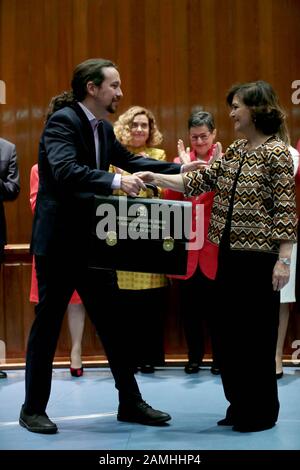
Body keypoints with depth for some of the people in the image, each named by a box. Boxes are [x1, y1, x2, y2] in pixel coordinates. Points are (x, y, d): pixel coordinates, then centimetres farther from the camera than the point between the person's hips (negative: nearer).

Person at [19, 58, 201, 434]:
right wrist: (116, 182, -38)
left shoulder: (103, 128, 11)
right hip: (59, 241, -8)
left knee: (113, 322, 11)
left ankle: (130, 402, 21)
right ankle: (33, 409, 16)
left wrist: (179, 169, 15)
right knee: (47, 324, 2)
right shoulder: (62, 120, -15)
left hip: (93, 241, 8)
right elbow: (65, 171, -30)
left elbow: (131, 161, 22)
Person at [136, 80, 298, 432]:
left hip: (259, 256, -7)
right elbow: (198, 182, 8)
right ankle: (239, 403, 24)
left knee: (257, 332, 1)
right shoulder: (234, 151, 12)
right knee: (226, 327, 10)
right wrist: (155, 178, 1)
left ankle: (262, 411, 14)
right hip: (229, 252, 8)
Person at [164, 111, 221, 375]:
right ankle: (194, 356, 20)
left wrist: (212, 167, -18)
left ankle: (219, 357, 15)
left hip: (213, 244, -2)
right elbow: (169, 199, -2)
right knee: (189, 303, 7)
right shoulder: (181, 159, 9)